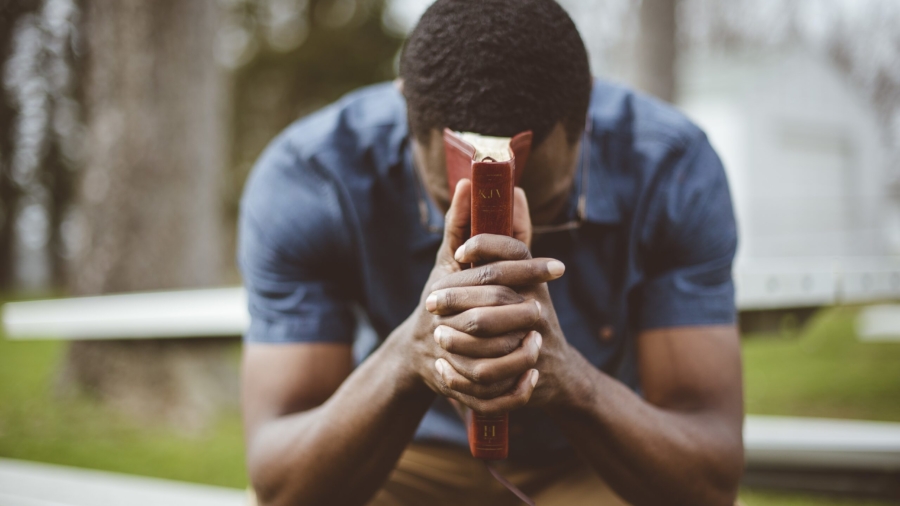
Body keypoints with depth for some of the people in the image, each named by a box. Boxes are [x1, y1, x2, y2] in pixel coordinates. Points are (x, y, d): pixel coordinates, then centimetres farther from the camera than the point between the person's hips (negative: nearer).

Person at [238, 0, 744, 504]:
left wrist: (565, 376, -45)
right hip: (410, 460, 0)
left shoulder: (673, 169, -23)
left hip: (607, 463, 1)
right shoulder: (302, 180, -25)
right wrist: (408, 359, -46)